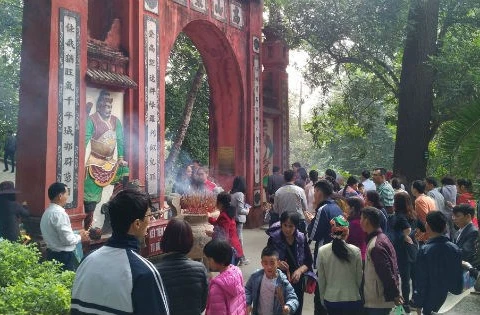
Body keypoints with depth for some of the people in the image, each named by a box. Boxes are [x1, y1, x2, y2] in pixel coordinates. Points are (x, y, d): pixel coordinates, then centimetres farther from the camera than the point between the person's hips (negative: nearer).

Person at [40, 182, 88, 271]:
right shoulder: (59, 213, -21)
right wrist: (80, 237, -4)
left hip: (52, 254, 10)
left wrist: (77, 235, 9)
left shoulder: (48, 212, 9)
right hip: (64, 256, -10)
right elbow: (68, 239, -22)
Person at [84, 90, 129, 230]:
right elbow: (85, 140, -16)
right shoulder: (92, 119, -11)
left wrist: (121, 158, 6)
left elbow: (120, 141, 11)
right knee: (91, 195, -7)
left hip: (111, 162, 6)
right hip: (96, 163, -6)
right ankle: (88, 226, 2)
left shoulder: (116, 121, 8)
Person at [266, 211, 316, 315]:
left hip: (297, 281, 3)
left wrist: (300, 270, -16)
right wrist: (277, 263, -26)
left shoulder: (301, 239, -4)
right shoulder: (274, 239, -12)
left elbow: (309, 261, 2)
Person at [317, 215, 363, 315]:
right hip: (353, 299, -1)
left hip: (331, 300, 1)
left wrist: (322, 298, 12)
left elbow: (321, 279, -1)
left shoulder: (322, 251, -9)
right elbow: (359, 277, -1)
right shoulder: (355, 251, -11)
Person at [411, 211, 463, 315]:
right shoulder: (455, 248, -7)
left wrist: (417, 300, -7)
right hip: (444, 294, 5)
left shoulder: (425, 250, -22)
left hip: (429, 295, -4)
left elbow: (421, 280, -18)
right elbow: (458, 274, 2)